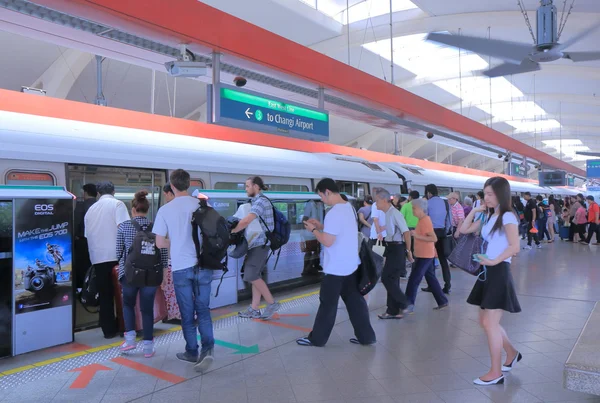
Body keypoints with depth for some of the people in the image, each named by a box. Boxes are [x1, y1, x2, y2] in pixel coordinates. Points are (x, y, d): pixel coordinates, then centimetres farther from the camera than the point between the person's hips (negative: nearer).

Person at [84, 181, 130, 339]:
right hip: (115, 255, -4)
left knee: (104, 295, 8)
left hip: (97, 257, 4)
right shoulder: (117, 204, 0)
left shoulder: (91, 209, 16)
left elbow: (87, 234, 19)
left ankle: (109, 329, 11)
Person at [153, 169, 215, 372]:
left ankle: (192, 352, 24)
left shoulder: (165, 210, -4)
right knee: (203, 310, 11)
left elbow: (159, 243, 0)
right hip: (203, 265, 2)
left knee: (187, 313, 12)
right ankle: (207, 349, -5)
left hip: (181, 267, -1)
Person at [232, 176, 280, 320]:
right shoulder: (256, 201, 17)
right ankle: (254, 310, 15)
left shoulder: (261, 201, -14)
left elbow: (246, 221, -26)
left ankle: (272, 303, 4)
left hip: (260, 243, -10)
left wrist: (229, 232, -20)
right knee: (254, 276, 10)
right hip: (257, 243, 10)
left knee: (251, 276, -9)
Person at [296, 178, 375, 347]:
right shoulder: (349, 207, 8)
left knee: (328, 304, 4)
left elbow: (327, 241, -23)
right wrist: (321, 226, 13)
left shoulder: (334, 213, -22)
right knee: (355, 301, 14)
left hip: (336, 268, -9)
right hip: (351, 265, 9)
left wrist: (313, 229, -8)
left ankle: (317, 339, 18)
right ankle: (366, 336, 19)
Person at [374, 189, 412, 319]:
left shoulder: (394, 213, -17)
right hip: (392, 248, 9)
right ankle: (393, 311, 20)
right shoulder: (387, 213, 10)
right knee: (392, 279, 12)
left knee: (386, 278, -7)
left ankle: (404, 304, 8)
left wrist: (408, 250, -15)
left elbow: (406, 232, -19)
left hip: (397, 249, -9)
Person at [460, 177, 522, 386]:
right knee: (486, 321, 15)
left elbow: (514, 247, -22)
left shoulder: (507, 217, -12)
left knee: (490, 323, -5)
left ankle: (496, 373, 7)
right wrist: (474, 211, 7)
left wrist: (494, 261, -25)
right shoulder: (489, 217, 13)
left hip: (499, 272, -9)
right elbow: (465, 230, 16)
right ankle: (512, 353, 36)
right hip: (487, 272, 9)